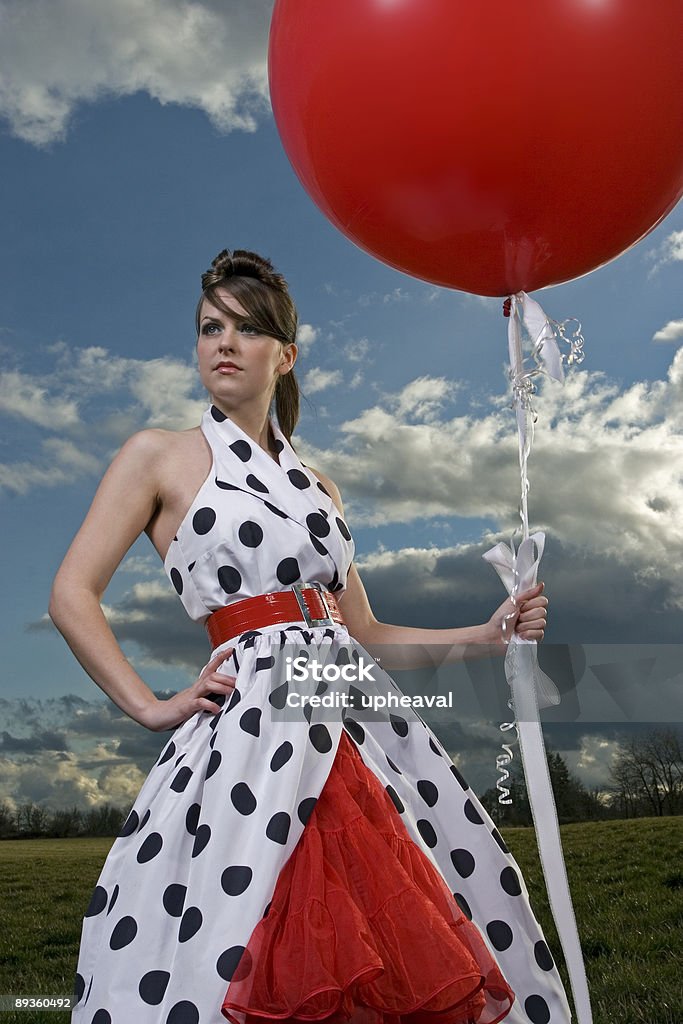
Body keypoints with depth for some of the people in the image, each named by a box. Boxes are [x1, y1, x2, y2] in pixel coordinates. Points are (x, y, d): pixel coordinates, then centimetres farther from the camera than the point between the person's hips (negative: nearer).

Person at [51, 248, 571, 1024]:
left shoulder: (317, 487, 18)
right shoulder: (159, 456, 6)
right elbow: (72, 594, 0)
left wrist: (485, 637, 9)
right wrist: (152, 708, -7)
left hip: (364, 719, 5)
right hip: (256, 721, -4)